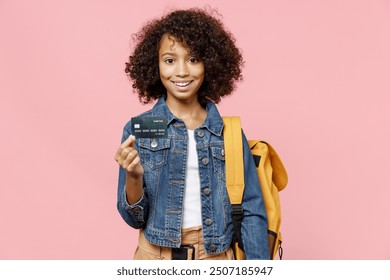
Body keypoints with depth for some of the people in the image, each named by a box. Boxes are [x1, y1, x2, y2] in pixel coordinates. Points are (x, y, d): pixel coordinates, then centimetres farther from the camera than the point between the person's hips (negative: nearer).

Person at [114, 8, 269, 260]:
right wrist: (133, 177, -23)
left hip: (217, 258, 1)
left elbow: (252, 212, -3)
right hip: (156, 257, -1)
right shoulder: (138, 130, -6)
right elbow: (134, 218, -5)